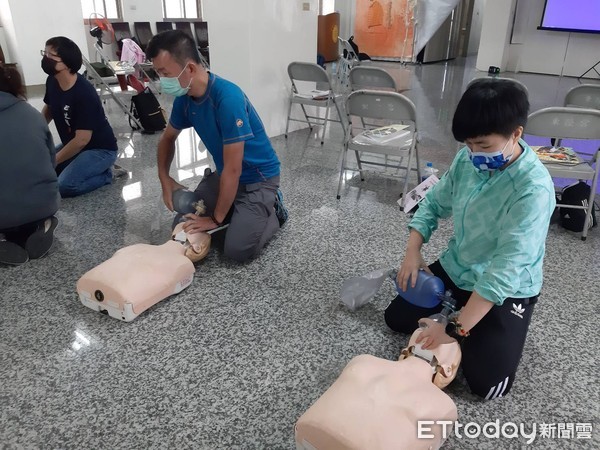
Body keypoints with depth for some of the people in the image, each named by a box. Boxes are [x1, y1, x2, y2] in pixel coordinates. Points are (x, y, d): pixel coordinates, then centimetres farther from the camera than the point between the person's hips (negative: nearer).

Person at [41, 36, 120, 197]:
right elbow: (48, 109, 17)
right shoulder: (52, 82, -3)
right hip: (73, 145, 8)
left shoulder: (84, 94, -28)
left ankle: (104, 174, -2)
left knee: (64, 185, -25)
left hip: (100, 150, -8)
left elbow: (82, 139, -27)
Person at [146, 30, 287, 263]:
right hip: (224, 174, 7)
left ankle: (272, 211, 8)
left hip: (257, 177, -7)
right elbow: (168, 138, 14)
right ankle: (240, 211, 19)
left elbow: (233, 169, -27)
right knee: (183, 227, 3)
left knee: (237, 249, -19)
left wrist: (217, 218, -18)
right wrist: (165, 178, -1)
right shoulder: (184, 97, -7)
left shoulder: (228, 98, -31)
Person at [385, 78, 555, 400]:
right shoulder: (468, 159, -12)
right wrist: (412, 253, -12)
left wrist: (456, 328, -34)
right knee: (396, 318, 10)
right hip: (455, 268, 6)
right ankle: (461, 307, 28)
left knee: (485, 383, -11)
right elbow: (434, 202, 3)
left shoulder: (533, 189, -31)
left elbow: (505, 269, -34)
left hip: (506, 289, -5)